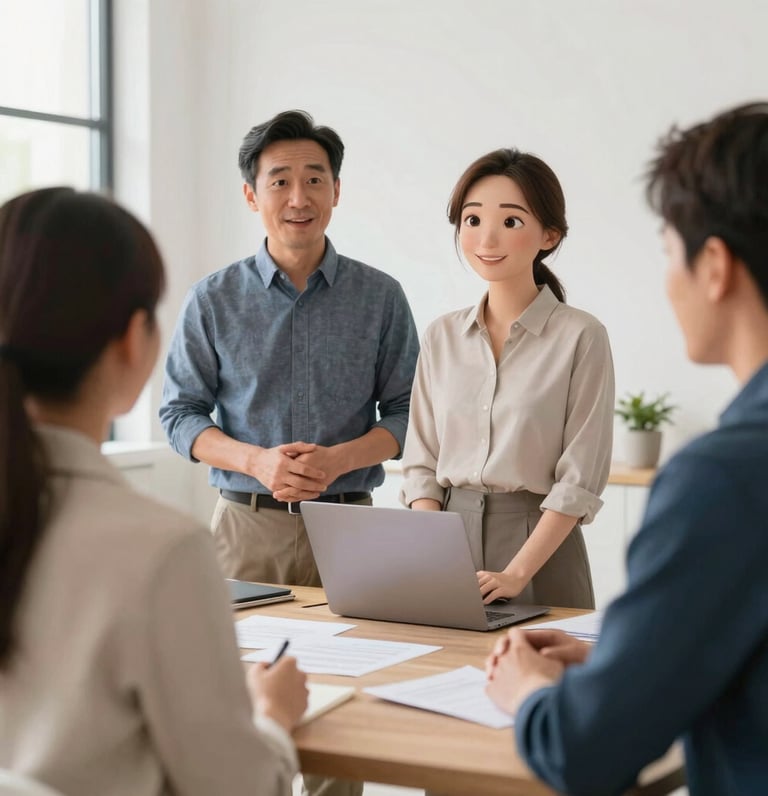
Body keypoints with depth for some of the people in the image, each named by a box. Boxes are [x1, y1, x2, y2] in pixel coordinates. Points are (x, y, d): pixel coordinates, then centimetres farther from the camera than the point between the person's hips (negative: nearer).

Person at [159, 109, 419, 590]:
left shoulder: (381, 297, 4)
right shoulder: (214, 299, 3)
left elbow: (405, 412, 5)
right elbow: (180, 413, 4)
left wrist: (339, 459, -14)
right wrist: (256, 461, -13)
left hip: (347, 528, 0)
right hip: (246, 524, 0)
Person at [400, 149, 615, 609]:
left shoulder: (581, 337, -8)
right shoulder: (442, 337, 6)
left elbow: (580, 480, -11)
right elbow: (421, 463, 6)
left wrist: (514, 574, -18)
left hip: (539, 544, -4)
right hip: (449, 537, 4)